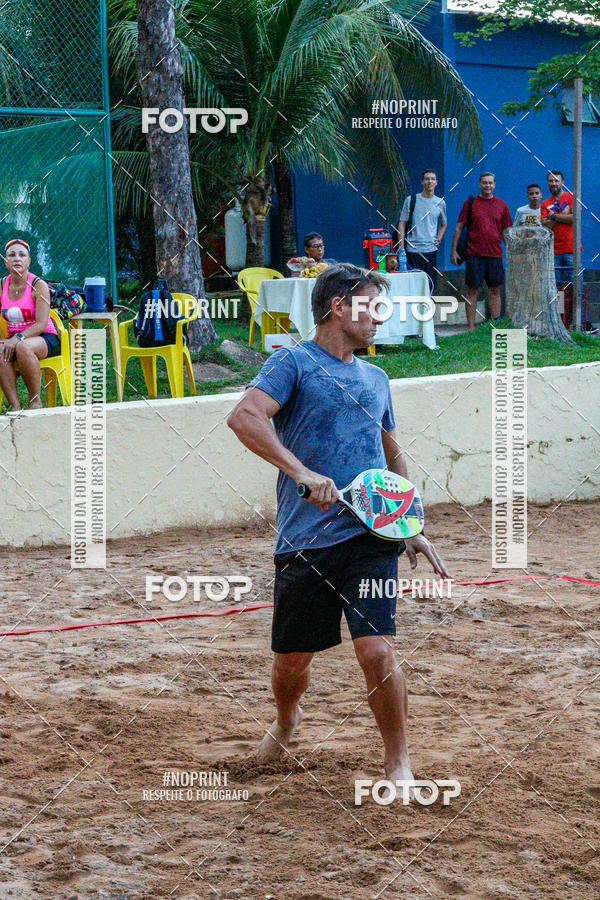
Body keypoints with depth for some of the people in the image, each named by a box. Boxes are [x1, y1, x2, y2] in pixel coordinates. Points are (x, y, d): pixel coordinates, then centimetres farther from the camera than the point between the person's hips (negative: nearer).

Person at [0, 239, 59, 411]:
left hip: (45, 339, -3)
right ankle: (15, 406, -31)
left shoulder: (38, 285, -8)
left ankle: (35, 400, -22)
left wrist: (18, 338, -30)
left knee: (23, 347, -38)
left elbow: (41, 324, -16)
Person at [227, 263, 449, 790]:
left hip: (371, 536, 3)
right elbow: (244, 417, -16)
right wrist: (301, 471, -26)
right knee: (292, 660, 7)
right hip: (304, 542, -3)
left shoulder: (376, 379, 19)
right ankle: (287, 721, 41)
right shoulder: (294, 362, 0)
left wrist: (413, 528, 24)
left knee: (376, 651, -12)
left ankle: (398, 764, 6)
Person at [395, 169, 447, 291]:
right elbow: (402, 223, 3)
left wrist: (438, 239, 9)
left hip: (430, 250, 3)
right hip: (412, 250, -3)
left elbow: (444, 224, 25)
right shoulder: (411, 200, 1)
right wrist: (401, 246, -6)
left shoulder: (440, 203, 10)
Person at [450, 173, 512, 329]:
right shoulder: (470, 202, 3)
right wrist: (453, 250, -2)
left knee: (495, 291, 5)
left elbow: (506, 232, 13)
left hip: (495, 254, 2)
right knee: (472, 290, 0)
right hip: (474, 254, -2)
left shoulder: (501, 205, 9)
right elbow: (459, 228, 4)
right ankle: (471, 327, 4)